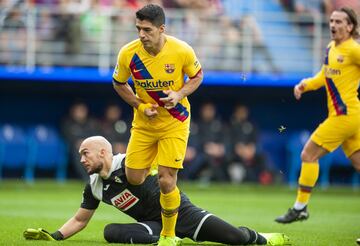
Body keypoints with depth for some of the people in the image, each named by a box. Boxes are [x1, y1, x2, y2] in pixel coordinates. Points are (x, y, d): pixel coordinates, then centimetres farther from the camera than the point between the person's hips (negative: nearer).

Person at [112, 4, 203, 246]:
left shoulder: (182, 51, -20)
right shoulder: (128, 53, -16)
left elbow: (197, 75, -1)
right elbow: (119, 83, 2)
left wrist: (180, 94, -20)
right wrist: (140, 106, -11)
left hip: (174, 122, -3)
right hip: (144, 123, 3)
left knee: (166, 181, -10)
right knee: (134, 178, 3)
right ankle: (152, 163, 43)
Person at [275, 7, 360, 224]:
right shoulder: (331, 48, 14)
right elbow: (323, 78, 22)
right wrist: (304, 85, 5)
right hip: (341, 115, 8)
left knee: (309, 155, -4)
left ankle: (300, 207, 4)